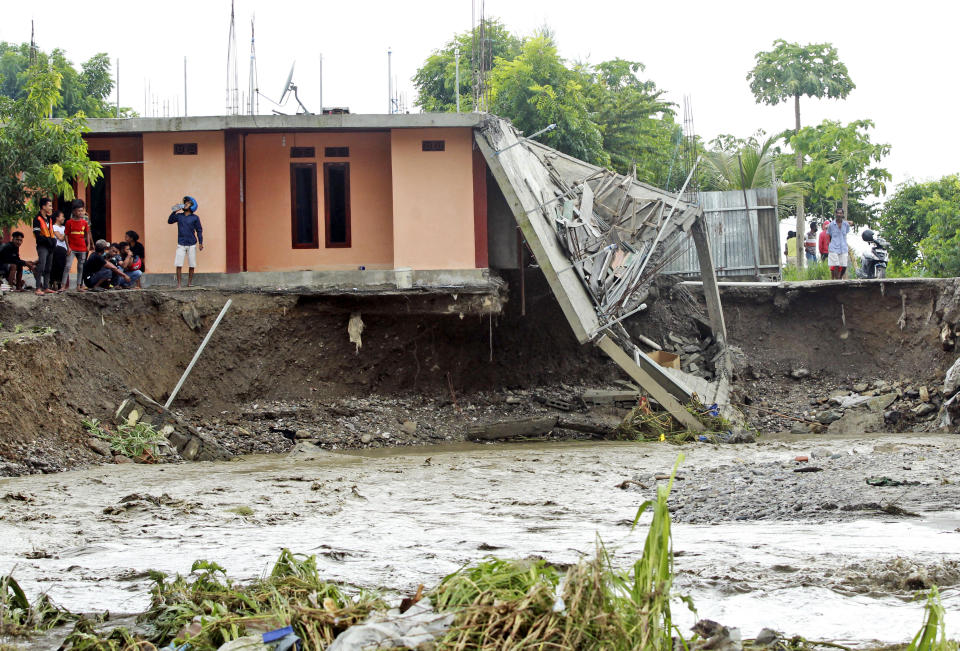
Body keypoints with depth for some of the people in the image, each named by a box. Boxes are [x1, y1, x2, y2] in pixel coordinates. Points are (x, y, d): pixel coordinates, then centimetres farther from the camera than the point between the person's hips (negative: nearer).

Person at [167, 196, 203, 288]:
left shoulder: (195, 218, 2)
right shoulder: (179, 216, 8)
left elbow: (199, 230, 4)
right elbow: (169, 221, 1)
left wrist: (200, 243, -2)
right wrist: (175, 211, -8)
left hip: (192, 245, -1)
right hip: (181, 245, 1)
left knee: (192, 265, 3)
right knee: (178, 264, -7)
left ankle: (189, 282, 15)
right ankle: (178, 284, -3)